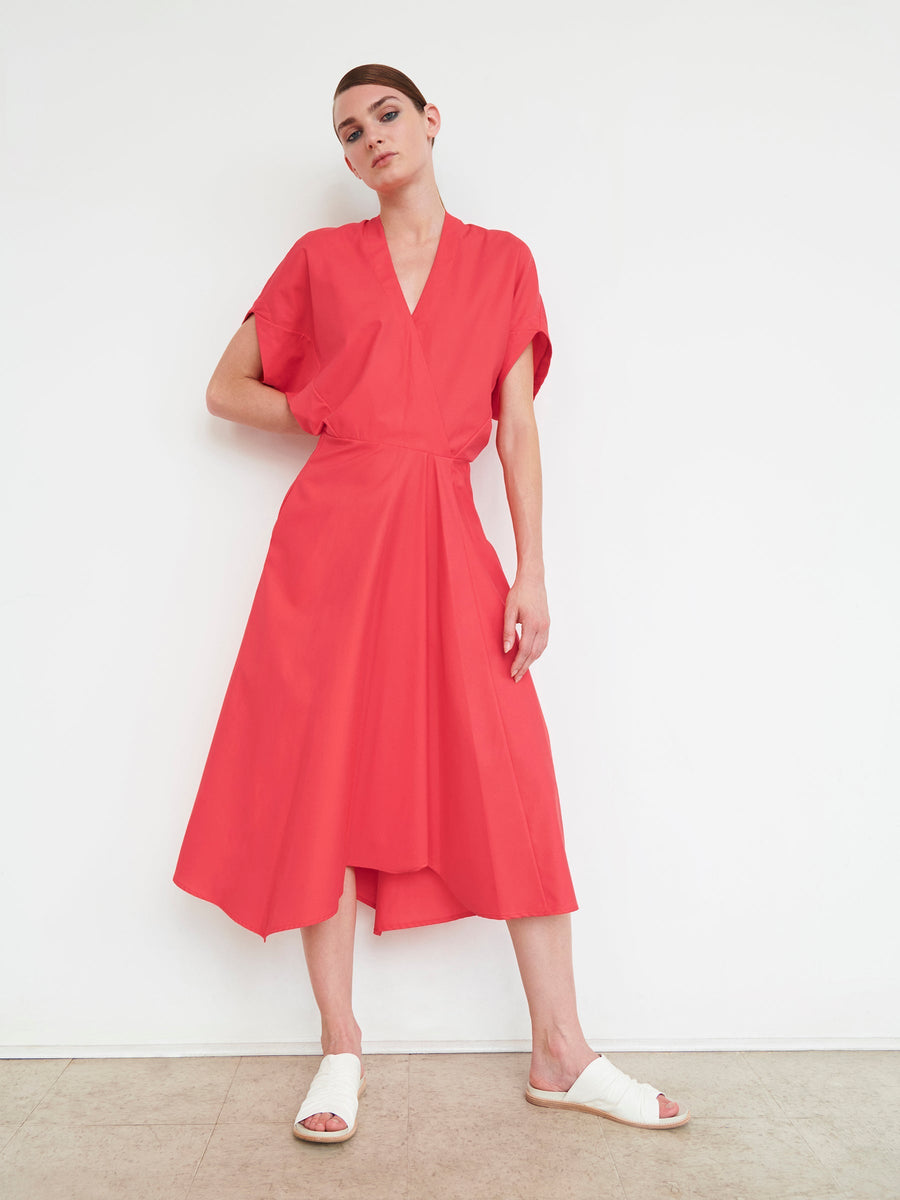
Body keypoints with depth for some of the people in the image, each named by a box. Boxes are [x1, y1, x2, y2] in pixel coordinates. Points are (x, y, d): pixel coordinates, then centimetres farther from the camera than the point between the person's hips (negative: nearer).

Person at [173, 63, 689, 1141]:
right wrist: (331, 418, 2)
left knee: (512, 784, -1)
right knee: (326, 778, 0)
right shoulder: (320, 257, 12)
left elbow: (518, 424, 6)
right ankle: (341, 1046, 17)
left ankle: (561, 1054, 13)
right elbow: (227, 388, 14)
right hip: (334, 532, 0)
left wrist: (531, 570, -2)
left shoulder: (503, 261, 13)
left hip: (447, 538, 1)